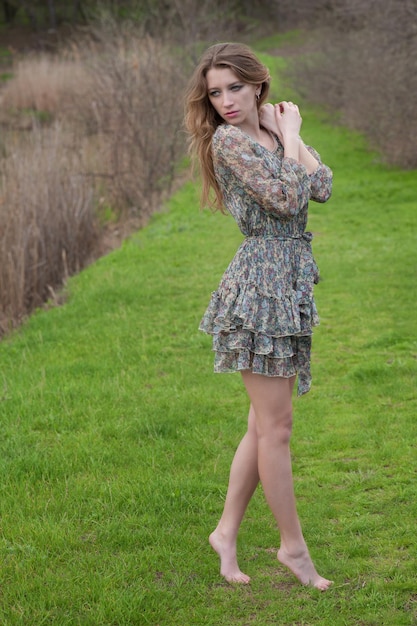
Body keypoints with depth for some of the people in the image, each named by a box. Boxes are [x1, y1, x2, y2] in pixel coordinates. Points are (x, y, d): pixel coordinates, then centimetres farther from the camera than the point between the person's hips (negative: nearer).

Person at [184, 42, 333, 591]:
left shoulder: (273, 132, 14)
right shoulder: (227, 140, -10)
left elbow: (322, 187, 1)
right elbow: (286, 199, -18)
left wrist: (290, 134, -2)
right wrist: (289, 138, -7)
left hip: (288, 283, 8)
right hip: (260, 282, -8)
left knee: (264, 423, 12)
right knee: (276, 426, -1)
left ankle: (227, 531, 22)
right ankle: (293, 545, 10)